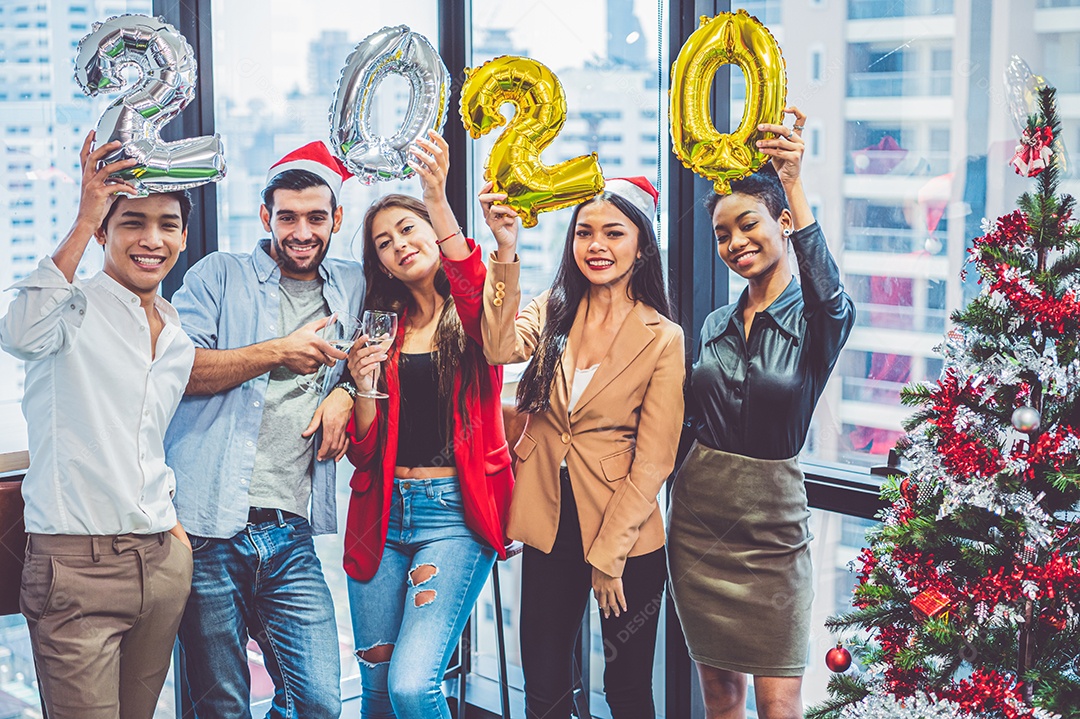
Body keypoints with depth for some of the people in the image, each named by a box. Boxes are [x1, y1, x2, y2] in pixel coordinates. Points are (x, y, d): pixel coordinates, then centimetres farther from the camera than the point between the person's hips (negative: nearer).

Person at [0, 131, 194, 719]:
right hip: (77, 565, -7)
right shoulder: (74, 309, -6)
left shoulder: (179, 338, 16)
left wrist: (173, 525, 16)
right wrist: (83, 221, -28)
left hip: (162, 562, 7)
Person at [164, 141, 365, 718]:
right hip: (209, 528, -3)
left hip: (291, 535, 3)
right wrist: (279, 352, -10)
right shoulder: (220, 275, 5)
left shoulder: (352, 287, 16)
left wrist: (345, 393, 6)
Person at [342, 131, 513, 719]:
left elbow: (472, 283, -25)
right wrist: (363, 388, -11)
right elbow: (363, 454, 8)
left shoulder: (474, 315, 3)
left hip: (455, 514, -4)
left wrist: (438, 196, -36)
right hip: (384, 513, 4)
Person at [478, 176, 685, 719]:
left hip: (625, 535, -3)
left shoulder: (663, 339, -7)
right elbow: (499, 347, -19)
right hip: (549, 527, 3)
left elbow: (652, 461, -8)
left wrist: (607, 556, -10)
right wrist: (506, 252, -27)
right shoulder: (552, 313, 4)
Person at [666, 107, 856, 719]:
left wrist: (795, 184, -38)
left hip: (771, 519, -5)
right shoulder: (715, 326, 9)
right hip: (698, 512, 5)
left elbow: (828, 294, -32)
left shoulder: (817, 319, -7)